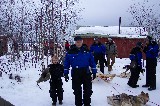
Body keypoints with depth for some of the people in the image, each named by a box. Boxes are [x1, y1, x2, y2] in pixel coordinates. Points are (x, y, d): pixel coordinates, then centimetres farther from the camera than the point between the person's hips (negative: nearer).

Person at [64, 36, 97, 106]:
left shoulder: (87, 51, 1)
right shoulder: (71, 52, -1)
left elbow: (92, 62, 5)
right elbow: (66, 63, 3)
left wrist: (94, 72, 2)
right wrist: (66, 74, -1)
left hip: (86, 73, 1)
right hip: (75, 74, 0)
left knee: (88, 90, 7)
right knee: (77, 91, 9)